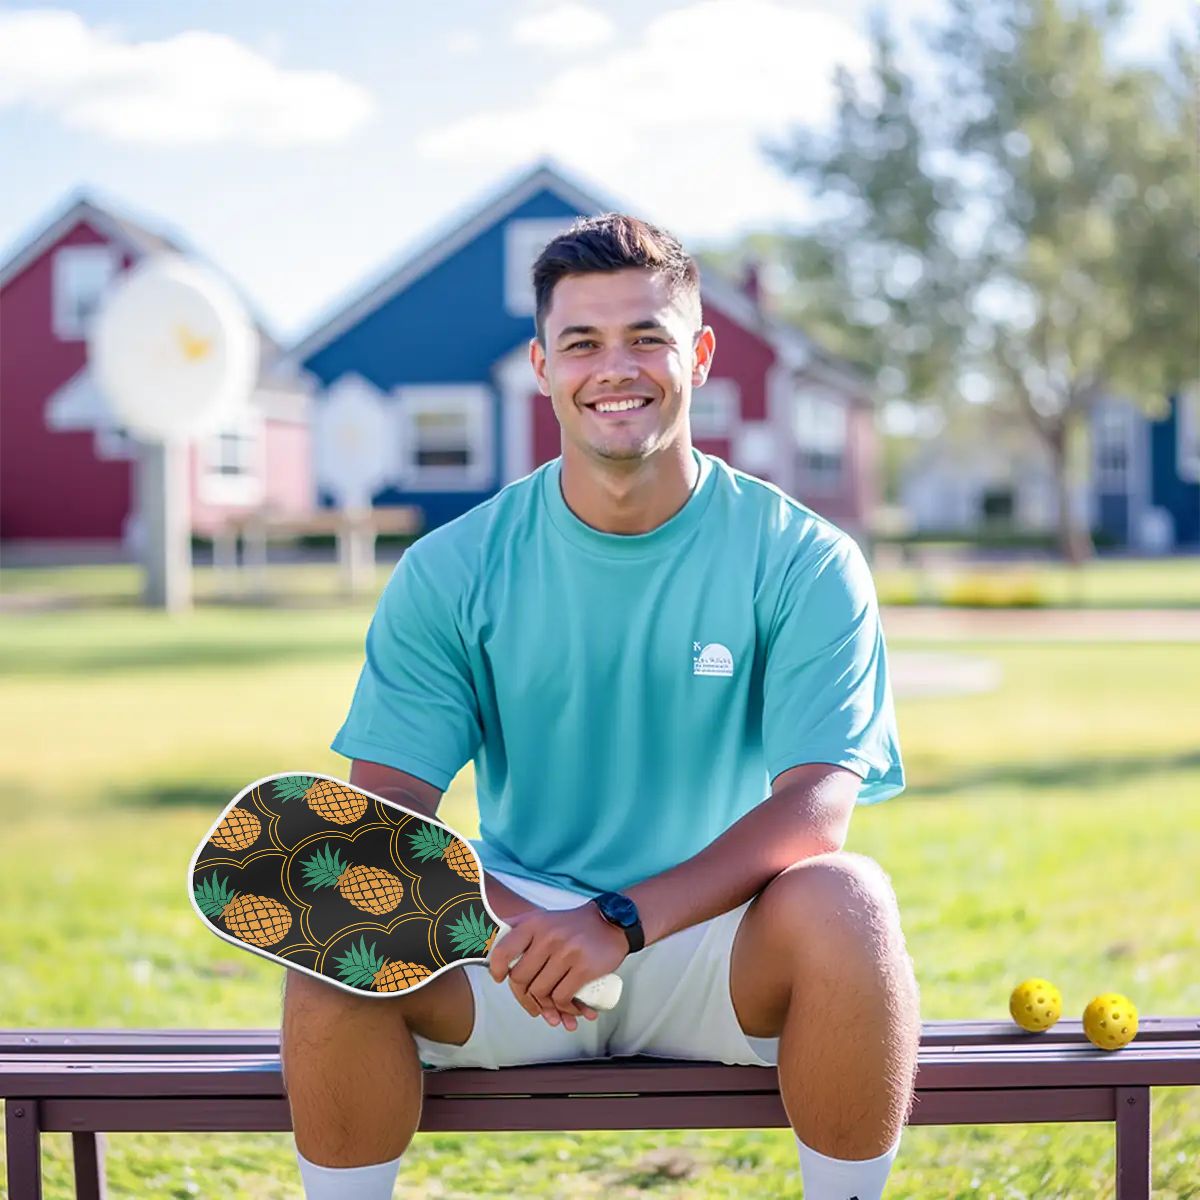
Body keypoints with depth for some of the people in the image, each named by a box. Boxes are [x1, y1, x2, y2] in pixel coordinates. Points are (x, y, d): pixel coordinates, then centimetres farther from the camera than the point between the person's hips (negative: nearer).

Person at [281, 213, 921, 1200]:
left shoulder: (802, 561, -5)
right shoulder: (450, 572, -1)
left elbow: (816, 804, -15)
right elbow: (386, 806, -5)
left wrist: (622, 920, -28)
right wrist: (502, 924, -26)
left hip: (714, 949, -1)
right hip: (516, 935, 1)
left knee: (845, 899, -32)